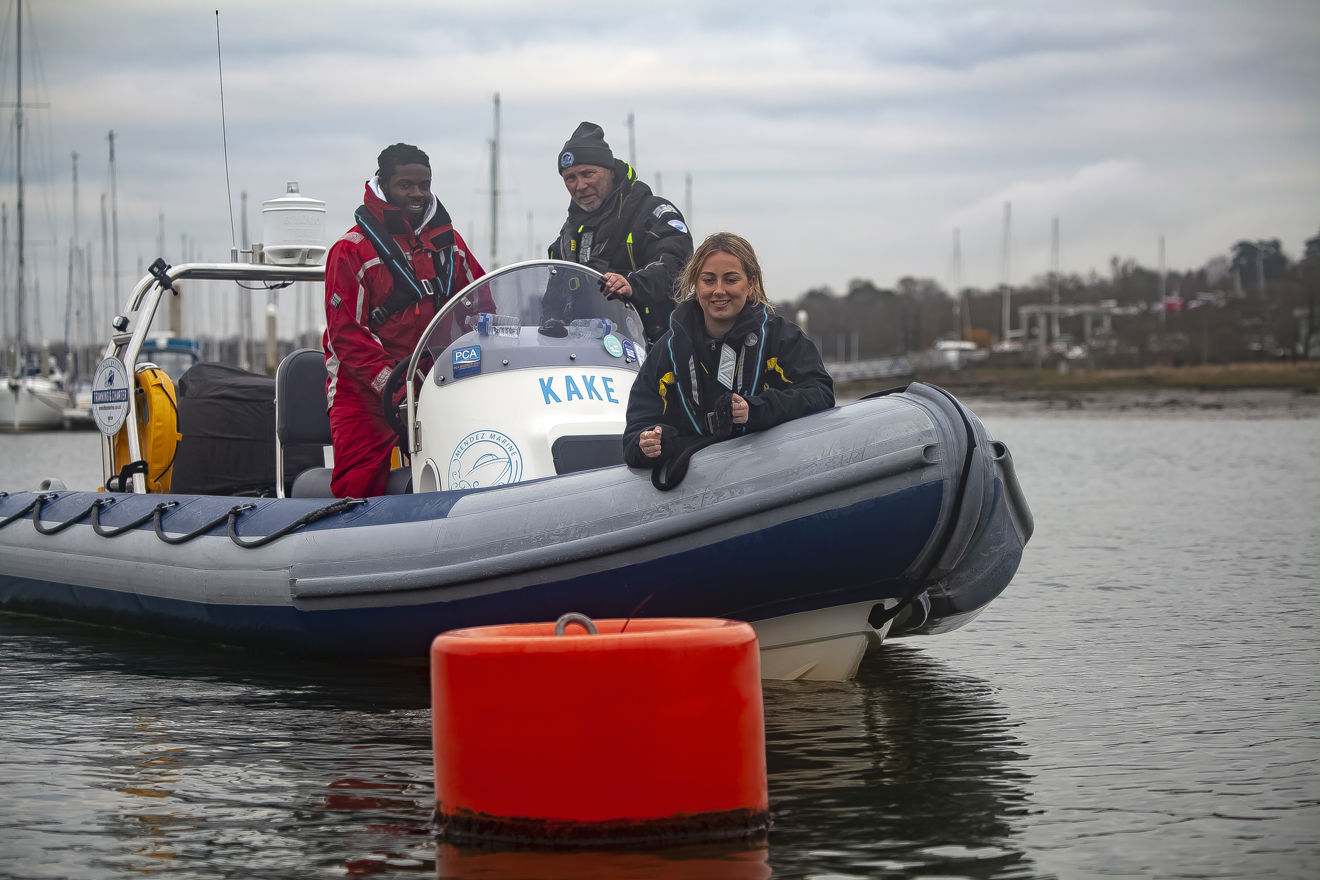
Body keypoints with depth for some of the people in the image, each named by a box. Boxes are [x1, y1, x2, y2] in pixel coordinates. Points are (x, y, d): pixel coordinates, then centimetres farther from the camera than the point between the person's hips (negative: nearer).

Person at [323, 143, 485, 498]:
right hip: (364, 389, -4)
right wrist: (389, 382, -20)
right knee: (359, 486, -14)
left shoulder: (448, 241, 12)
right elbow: (346, 332, -10)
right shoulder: (351, 250, -5)